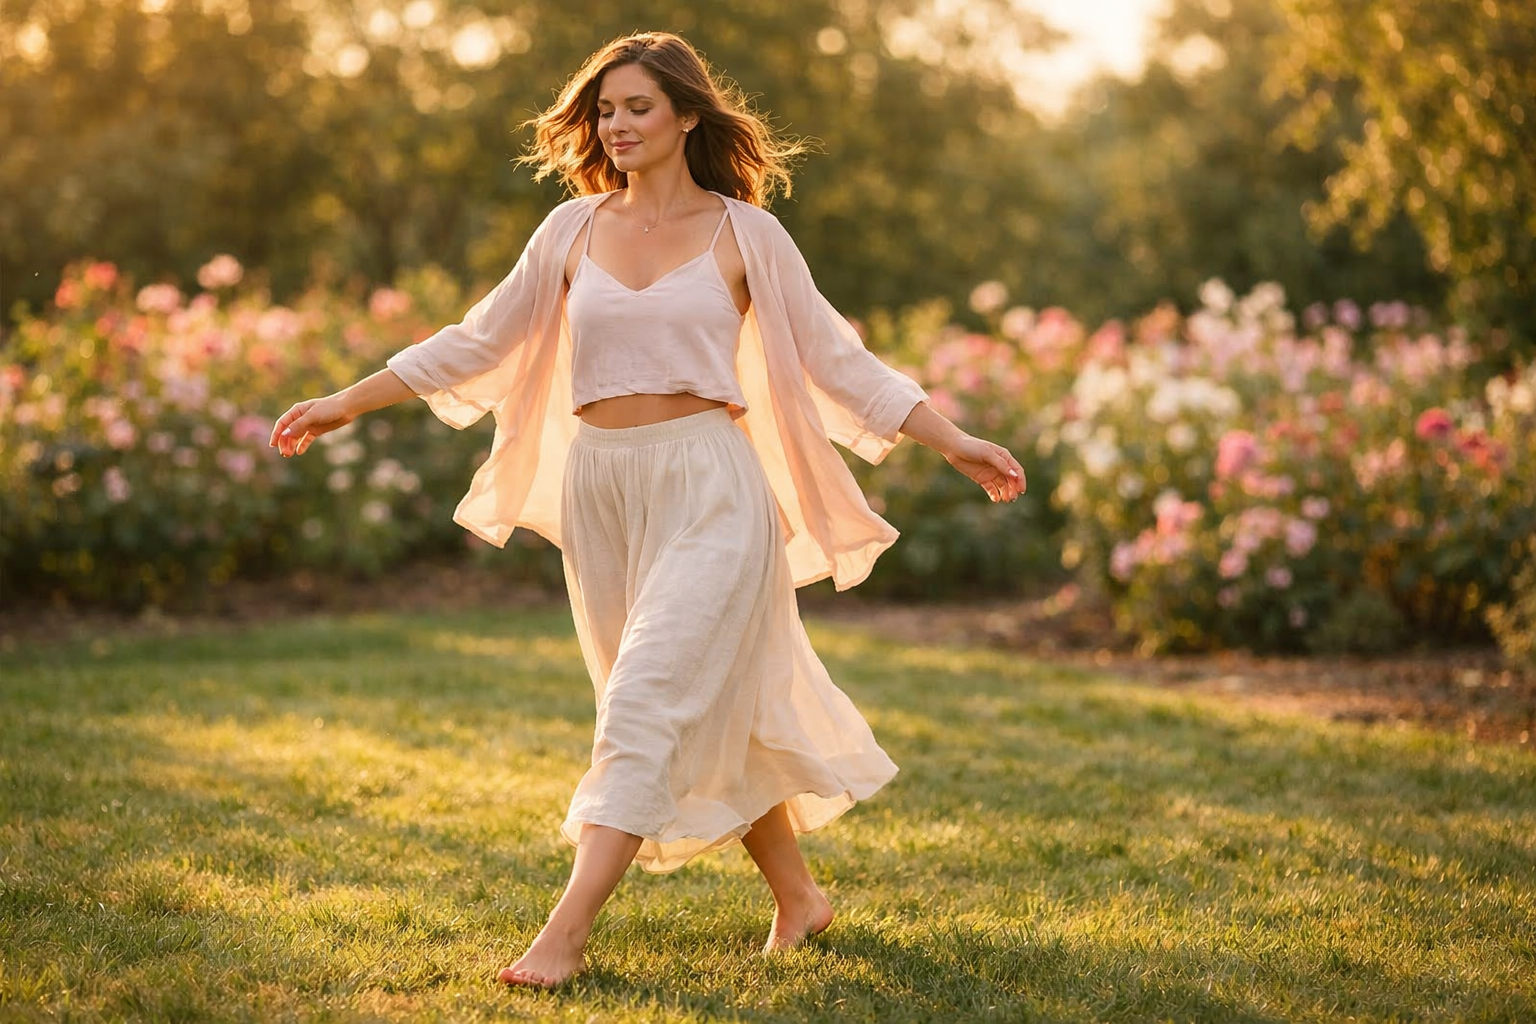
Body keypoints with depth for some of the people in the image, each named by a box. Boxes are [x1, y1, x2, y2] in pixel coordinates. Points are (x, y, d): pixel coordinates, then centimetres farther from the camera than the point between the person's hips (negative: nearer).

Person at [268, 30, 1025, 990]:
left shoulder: (744, 234, 1)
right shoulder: (573, 230, 9)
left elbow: (837, 359, 3)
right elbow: (477, 343, 14)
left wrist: (953, 442, -4)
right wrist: (348, 401, 12)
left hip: (707, 488, -4)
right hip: (599, 491, 4)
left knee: (650, 704, -13)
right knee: (717, 709, 11)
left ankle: (566, 934, -14)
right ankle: (798, 894, 27)